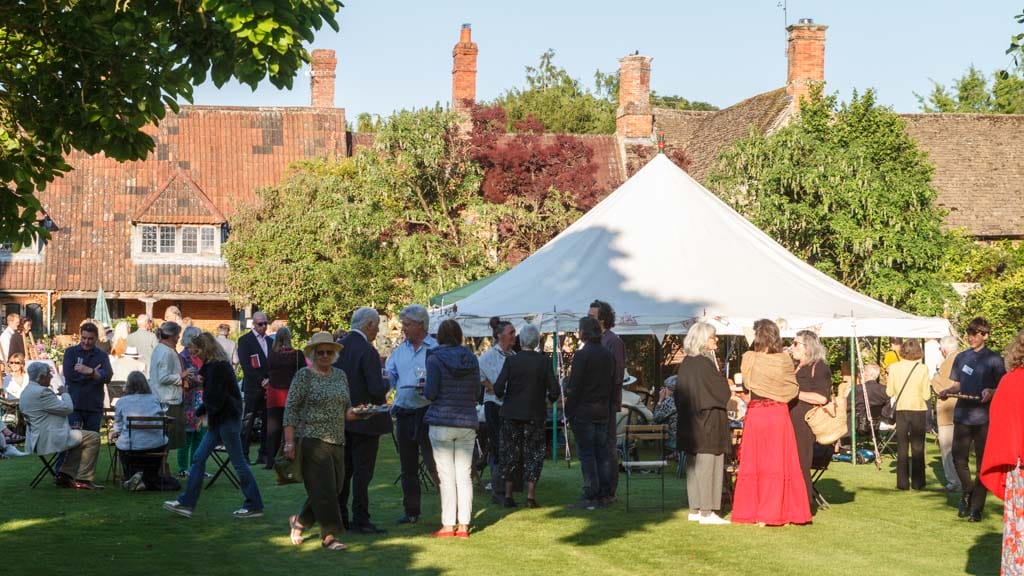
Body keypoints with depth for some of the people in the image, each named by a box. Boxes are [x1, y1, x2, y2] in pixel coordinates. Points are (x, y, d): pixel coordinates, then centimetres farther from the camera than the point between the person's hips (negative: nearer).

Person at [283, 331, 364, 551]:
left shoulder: (340, 375, 14)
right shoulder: (304, 375, -4)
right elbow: (291, 409, -7)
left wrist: (356, 413, -4)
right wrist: (289, 442, -14)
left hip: (337, 442, 7)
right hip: (312, 440, -7)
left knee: (334, 489, 9)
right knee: (323, 489, -7)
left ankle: (299, 520, 28)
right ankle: (329, 535, 0)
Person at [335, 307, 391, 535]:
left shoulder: (339, 346, 4)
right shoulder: (367, 352, -19)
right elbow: (377, 389, -22)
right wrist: (387, 383, -2)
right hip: (365, 420, -7)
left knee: (344, 470, 15)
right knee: (362, 471, -1)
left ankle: (338, 518, 20)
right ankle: (360, 520, 2)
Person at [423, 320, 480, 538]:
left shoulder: (435, 359, -7)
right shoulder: (471, 359, 6)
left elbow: (430, 393, -12)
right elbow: (476, 391, 9)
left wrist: (424, 390, 9)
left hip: (442, 423, -4)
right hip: (467, 422, 4)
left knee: (447, 476, 0)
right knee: (464, 475, 6)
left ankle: (448, 525, 0)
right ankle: (463, 525, 5)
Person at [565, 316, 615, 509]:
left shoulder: (582, 355, -13)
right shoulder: (608, 355, 9)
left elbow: (573, 387, -14)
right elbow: (613, 385, 14)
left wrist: (569, 411, -7)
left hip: (583, 412, -7)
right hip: (603, 411, 7)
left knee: (586, 454, -2)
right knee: (602, 454, 12)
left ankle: (590, 496, -3)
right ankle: (604, 493, 15)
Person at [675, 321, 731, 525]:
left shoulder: (685, 363, 8)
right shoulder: (704, 363, -16)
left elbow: (679, 396, 14)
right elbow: (724, 392, -11)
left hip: (690, 423, 9)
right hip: (708, 422, -9)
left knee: (693, 466, 12)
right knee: (708, 466, -5)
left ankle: (694, 510, 16)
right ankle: (707, 512, -5)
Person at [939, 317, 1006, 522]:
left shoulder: (993, 360, -1)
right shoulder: (962, 357, 12)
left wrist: (991, 392, -19)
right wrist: (948, 391, -1)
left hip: (984, 418, -4)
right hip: (962, 415, 4)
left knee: (983, 463, 1)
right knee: (958, 459, 1)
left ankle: (976, 507, 6)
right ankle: (967, 492, 27)